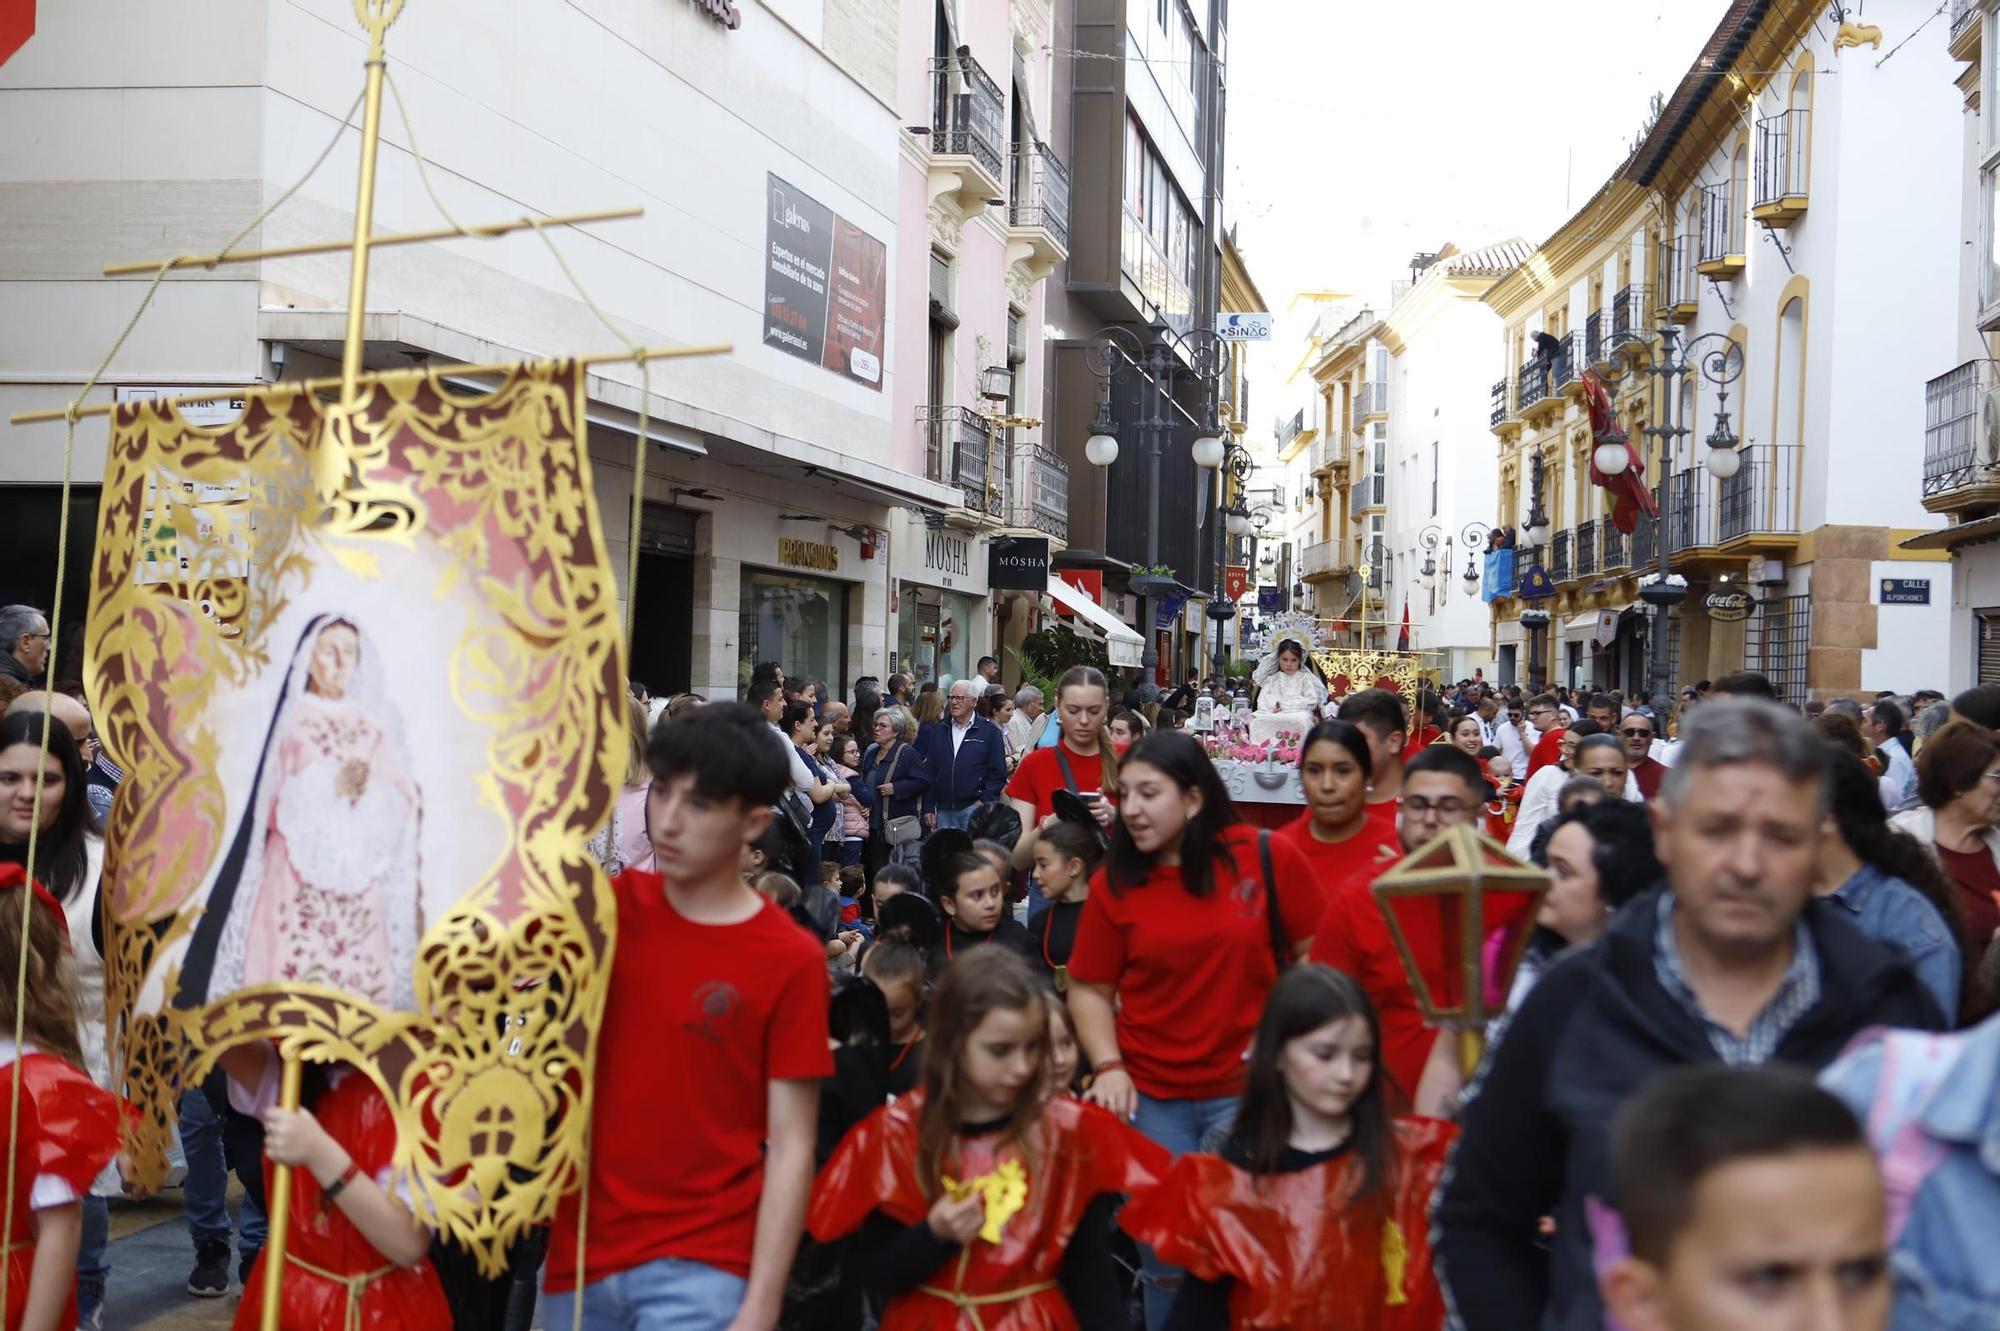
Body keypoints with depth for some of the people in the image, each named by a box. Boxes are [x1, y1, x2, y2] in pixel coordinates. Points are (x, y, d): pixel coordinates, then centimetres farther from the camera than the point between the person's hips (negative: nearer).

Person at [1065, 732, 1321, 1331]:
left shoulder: (1269, 857, -8)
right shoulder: (1113, 883, -4)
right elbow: (1089, 990, 2)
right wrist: (1108, 1066, -12)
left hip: (1249, 1090, -1)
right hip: (1149, 1096, 1)